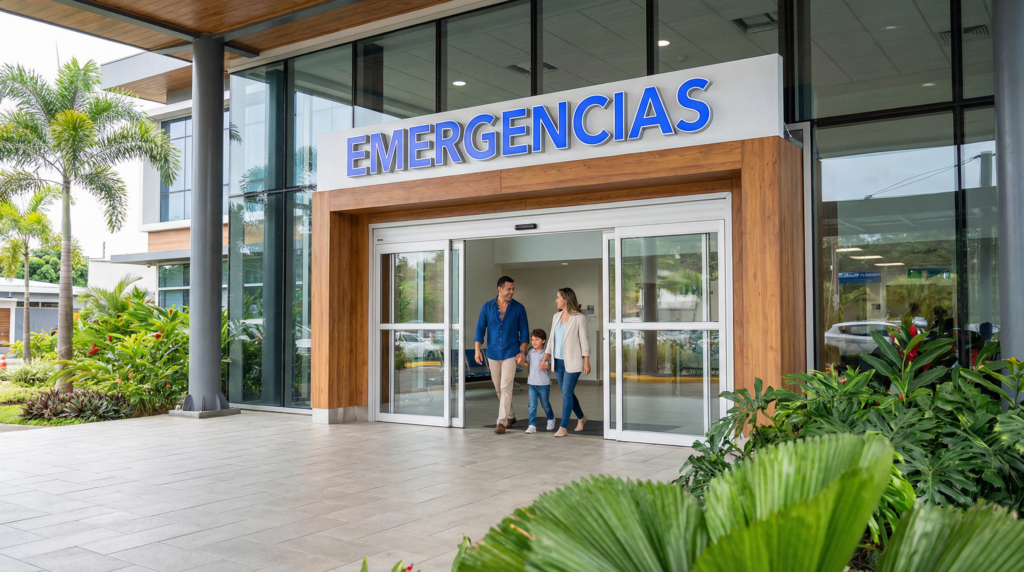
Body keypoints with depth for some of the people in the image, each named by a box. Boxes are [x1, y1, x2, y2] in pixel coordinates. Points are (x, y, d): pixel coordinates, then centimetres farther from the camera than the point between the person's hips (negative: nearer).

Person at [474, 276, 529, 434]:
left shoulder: (518, 308, -1)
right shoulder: (487, 307, 1)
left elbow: (524, 331, 2)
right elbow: (480, 329, 0)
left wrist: (523, 352, -7)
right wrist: (477, 349, -10)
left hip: (510, 354, -3)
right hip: (493, 353, 3)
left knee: (505, 387, -11)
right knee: (498, 389, 12)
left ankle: (502, 421, -8)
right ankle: (510, 416, 29)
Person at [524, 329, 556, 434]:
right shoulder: (530, 352, 6)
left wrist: (545, 366, -29)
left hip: (544, 384, -3)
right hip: (532, 383, 3)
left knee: (545, 404, 12)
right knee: (532, 405, -4)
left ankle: (551, 419, 38)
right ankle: (532, 425, -3)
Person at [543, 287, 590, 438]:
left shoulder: (579, 318, -9)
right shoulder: (556, 316, 9)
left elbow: (584, 340, -8)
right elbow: (552, 339, 12)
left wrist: (587, 362, -11)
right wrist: (545, 358, 3)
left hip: (572, 361, -6)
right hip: (558, 361, 7)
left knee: (567, 393, -8)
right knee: (568, 393, 14)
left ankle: (563, 427, -3)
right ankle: (581, 417, 34)